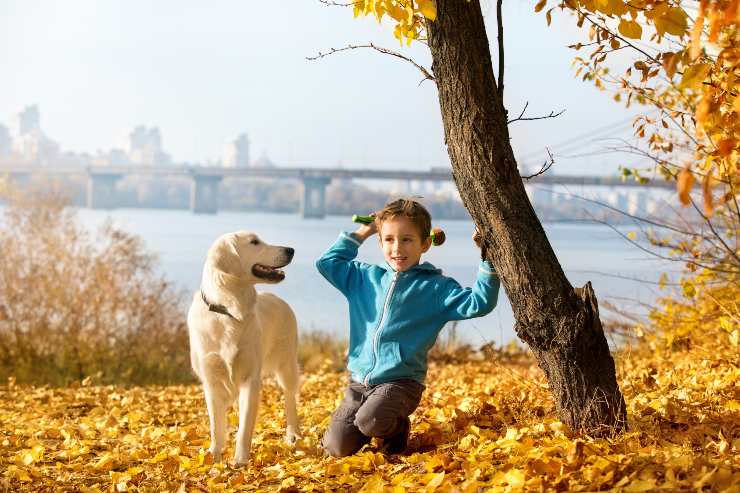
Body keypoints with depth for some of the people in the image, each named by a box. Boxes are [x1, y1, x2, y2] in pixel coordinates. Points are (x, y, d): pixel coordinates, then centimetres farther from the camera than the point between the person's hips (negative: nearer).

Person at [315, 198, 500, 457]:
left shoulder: (436, 287, -2)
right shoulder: (366, 277, 12)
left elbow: (478, 304, -11)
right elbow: (328, 263, 20)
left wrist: (488, 258, -18)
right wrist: (360, 234, 15)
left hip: (401, 381, -5)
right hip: (359, 380, 5)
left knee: (370, 421, -33)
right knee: (338, 447, -8)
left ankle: (397, 426, 4)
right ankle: (386, 424, 23)